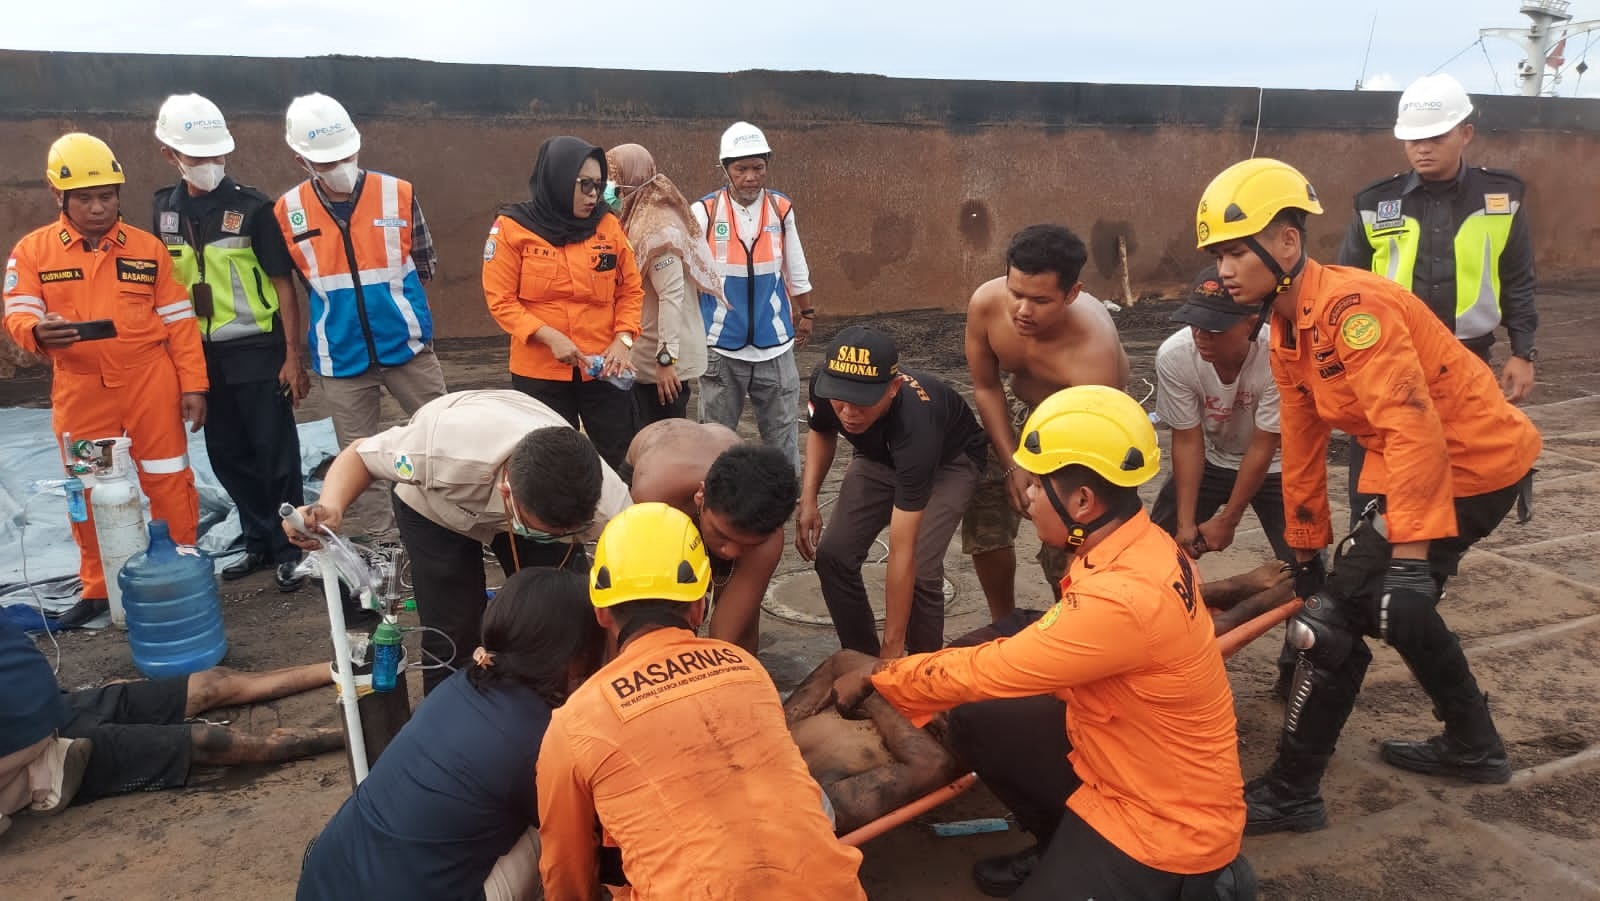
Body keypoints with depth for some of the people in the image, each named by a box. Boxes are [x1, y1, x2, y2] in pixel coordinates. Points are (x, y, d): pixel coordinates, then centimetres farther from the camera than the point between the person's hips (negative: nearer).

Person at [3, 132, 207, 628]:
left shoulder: (147, 247, 2)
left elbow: (179, 321, 2)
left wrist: (193, 384, -3)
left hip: (151, 382, -1)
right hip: (80, 390, 1)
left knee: (168, 481, 6)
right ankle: (98, 588, 25)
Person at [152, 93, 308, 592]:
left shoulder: (252, 207, -10)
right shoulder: (164, 208, 5)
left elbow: (284, 284, -9)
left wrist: (294, 356, -13)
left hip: (259, 351, -5)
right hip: (204, 354, 5)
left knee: (275, 455, 1)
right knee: (227, 456, 13)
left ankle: (289, 550, 14)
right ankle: (258, 542, 27)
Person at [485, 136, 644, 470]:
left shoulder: (609, 225, 2)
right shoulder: (513, 228, -5)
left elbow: (631, 290, 7)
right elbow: (501, 300, -6)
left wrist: (623, 339, -9)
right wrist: (549, 337, -19)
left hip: (603, 367, 2)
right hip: (539, 370, -1)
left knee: (622, 458, 6)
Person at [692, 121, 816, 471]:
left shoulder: (781, 208, 1)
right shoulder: (704, 212, -7)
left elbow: (796, 270, 12)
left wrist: (806, 314, 20)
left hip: (775, 344, 2)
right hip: (721, 345, -2)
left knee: (782, 434, 10)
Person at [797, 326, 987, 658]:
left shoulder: (914, 424, -44)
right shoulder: (824, 382, -30)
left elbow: (901, 553, -40)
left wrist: (892, 647, -36)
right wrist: (808, 500, -15)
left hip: (948, 459, -5)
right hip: (879, 456, 5)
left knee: (919, 569, -24)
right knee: (833, 555, -12)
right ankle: (862, 659, 11)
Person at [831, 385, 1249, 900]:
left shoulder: (1125, 598, -34)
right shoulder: (1131, 548, -5)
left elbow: (988, 673, -23)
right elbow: (1024, 656, 6)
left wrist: (875, 678, -8)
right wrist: (898, 672, 3)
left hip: (1168, 818, -8)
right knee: (974, 723, 7)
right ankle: (1064, 851, 23)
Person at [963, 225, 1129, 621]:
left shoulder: (1093, 350, -42)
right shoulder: (985, 303, -30)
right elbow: (985, 387, -11)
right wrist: (1012, 464, -15)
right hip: (1018, 403, 4)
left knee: (1064, 545, -12)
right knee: (984, 522, 1)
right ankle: (1004, 626, 24)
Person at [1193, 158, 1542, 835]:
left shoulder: (1350, 306, -24)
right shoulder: (1287, 333, 5)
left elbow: (1413, 429, -32)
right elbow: (1301, 448, 11)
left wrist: (1408, 553, -34)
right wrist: (1306, 550, 16)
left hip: (1472, 465, -10)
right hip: (1436, 467, 10)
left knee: (1336, 615, -9)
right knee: (1396, 609, 25)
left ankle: (1290, 795, 4)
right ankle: (1472, 748, 44)